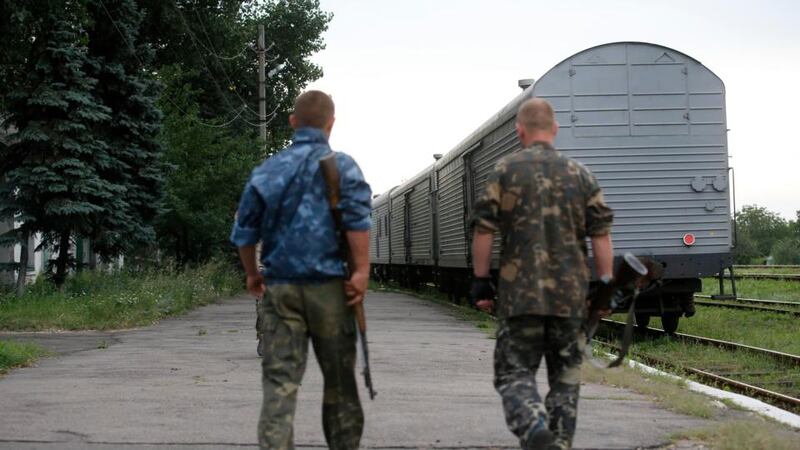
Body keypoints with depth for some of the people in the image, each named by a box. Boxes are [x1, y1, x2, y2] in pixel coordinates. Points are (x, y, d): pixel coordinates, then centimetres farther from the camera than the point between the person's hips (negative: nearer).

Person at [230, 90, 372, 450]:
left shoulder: (266, 171, 8)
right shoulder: (341, 166, -1)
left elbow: (244, 233, 10)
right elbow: (357, 218, -17)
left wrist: (252, 275, 24)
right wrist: (361, 271, -15)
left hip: (279, 287, 2)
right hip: (327, 286, -2)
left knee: (279, 382, -1)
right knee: (339, 381, 11)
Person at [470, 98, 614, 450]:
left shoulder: (504, 171, -1)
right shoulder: (581, 175, 5)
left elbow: (484, 231, -4)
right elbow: (601, 237, 2)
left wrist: (480, 281, 4)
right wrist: (606, 287, 8)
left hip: (520, 294, -2)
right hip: (571, 295, 2)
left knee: (514, 373, 4)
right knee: (565, 377, 13)